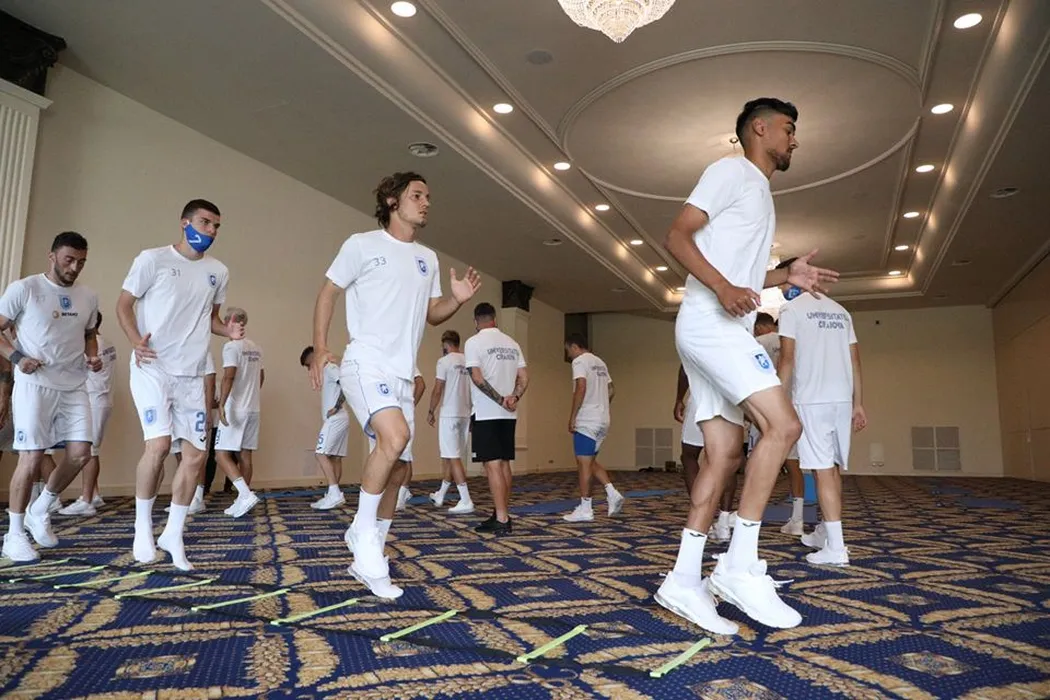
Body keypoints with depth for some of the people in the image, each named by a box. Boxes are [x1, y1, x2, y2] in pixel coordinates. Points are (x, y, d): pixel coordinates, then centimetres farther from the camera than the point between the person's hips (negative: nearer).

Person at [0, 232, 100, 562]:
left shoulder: (88, 298, 10)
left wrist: (93, 357, 4)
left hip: (74, 387, 5)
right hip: (35, 385, -5)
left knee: (80, 454, -1)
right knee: (32, 457, -5)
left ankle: (39, 511, 23)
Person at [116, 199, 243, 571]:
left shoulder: (218, 272, 10)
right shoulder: (153, 259, -2)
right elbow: (124, 304, 1)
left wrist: (228, 330, -2)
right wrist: (136, 341, -17)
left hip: (192, 374, 5)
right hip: (153, 368, -5)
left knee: (196, 454, 2)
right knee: (159, 443, -18)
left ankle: (173, 534, 17)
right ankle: (142, 524, 5)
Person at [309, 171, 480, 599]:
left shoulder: (428, 259, 16)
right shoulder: (362, 245, -1)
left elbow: (432, 314, 20)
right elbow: (328, 292, 2)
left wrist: (457, 300, -1)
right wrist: (320, 347, -6)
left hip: (403, 374, 7)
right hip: (365, 365, -7)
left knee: (396, 468, 8)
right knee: (396, 435, -30)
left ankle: (367, 560, 23)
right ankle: (363, 529, -9)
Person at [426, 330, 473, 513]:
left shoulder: (444, 361, -9)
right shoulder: (468, 361, 8)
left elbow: (438, 390, -11)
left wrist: (431, 412, 1)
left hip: (449, 415, -7)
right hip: (465, 415, 7)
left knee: (453, 457, -4)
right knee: (449, 455, 17)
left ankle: (466, 501, -8)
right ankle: (440, 495, 30)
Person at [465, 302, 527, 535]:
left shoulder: (474, 342, -6)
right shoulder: (512, 343, 12)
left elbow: (477, 377, -15)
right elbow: (524, 378, 7)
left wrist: (501, 400, -12)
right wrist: (513, 398, -7)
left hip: (486, 413, -6)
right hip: (508, 414, 6)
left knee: (492, 465, -6)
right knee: (503, 464, 12)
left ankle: (502, 520, -8)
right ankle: (502, 515, 20)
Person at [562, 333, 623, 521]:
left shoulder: (580, 361, -8)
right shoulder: (600, 362, 18)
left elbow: (581, 387, -20)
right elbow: (611, 391, 20)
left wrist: (572, 417, -16)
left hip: (587, 422, -9)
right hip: (602, 421, 9)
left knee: (583, 464, -3)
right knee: (591, 461, 17)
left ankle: (585, 509, 0)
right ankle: (613, 494, 6)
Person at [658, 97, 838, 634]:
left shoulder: (760, 194, 28)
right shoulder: (731, 171, 0)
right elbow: (677, 236, -11)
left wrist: (786, 277, 16)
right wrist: (723, 287, -24)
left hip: (724, 330, 10)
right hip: (709, 323, -10)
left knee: (723, 453, 3)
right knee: (782, 425, -18)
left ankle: (684, 580, 5)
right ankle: (740, 566, -12)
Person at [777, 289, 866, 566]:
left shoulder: (791, 309, -1)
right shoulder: (841, 311, 17)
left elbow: (787, 358, -9)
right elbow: (855, 360, 14)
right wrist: (858, 403, 16)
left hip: (811, 400, -6)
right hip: (843, 399, 6)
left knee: (823, 470, -6)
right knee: (834, 468, 14)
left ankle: (836, 548, -6)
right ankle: (825, 533, 27)